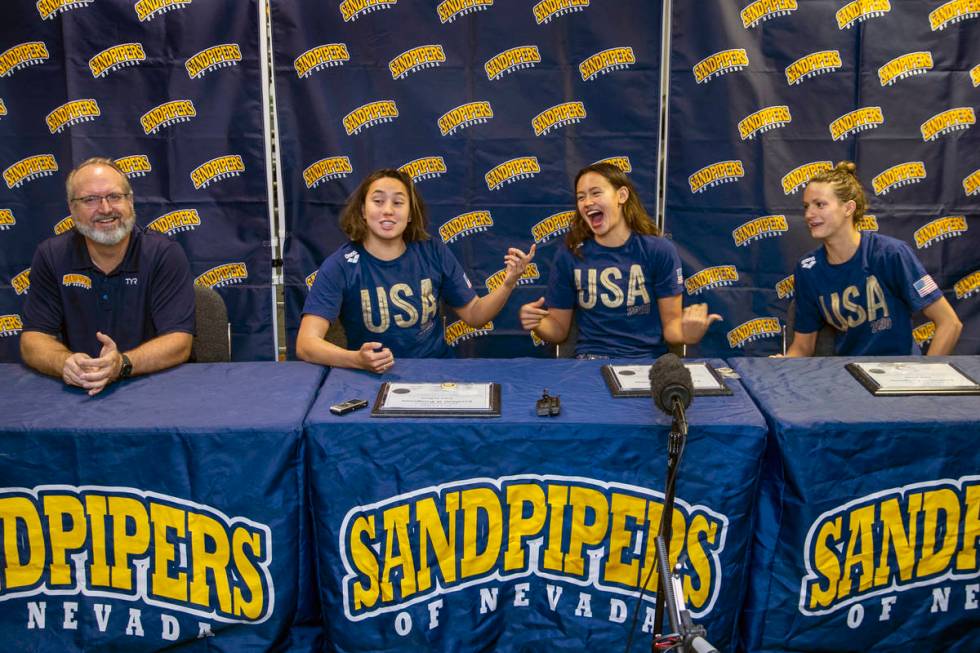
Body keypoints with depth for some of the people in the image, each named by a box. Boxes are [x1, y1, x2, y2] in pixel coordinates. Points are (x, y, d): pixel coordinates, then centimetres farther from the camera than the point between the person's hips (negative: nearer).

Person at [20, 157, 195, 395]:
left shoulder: (165, 255, -7)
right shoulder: (51, 256, 1)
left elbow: (179, 341, -13)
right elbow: (33, 338, 0)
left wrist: (122, 364, -31)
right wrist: (65, 363, -22)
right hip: (77, 395, 3)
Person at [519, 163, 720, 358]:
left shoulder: (660, 251, 0)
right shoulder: (569, 255, 3)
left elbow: (671, 323, 2)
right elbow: (558, 328, 10)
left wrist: (687, 334, -20)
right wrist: (537, 325, -12)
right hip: (591, 360, 0)